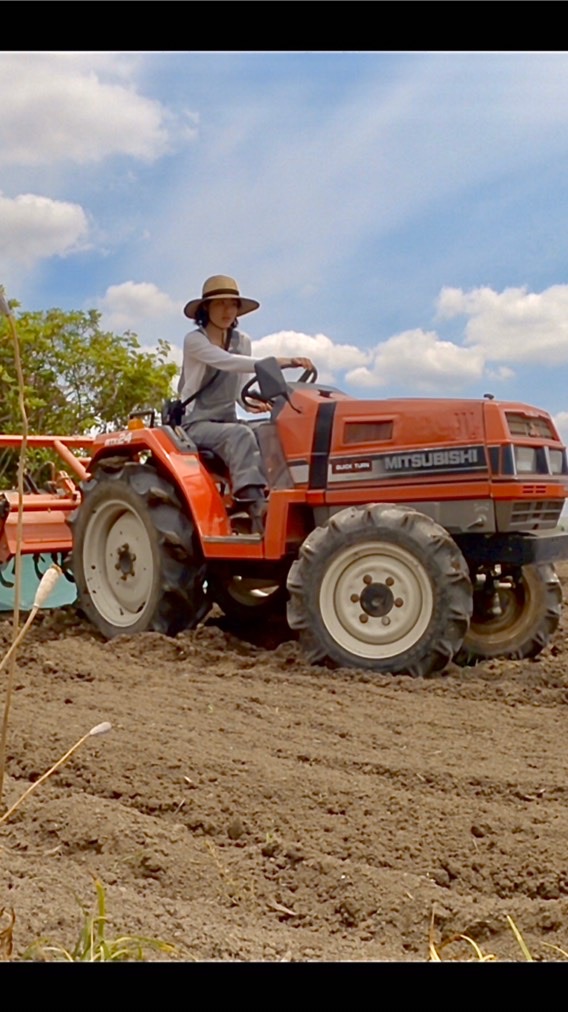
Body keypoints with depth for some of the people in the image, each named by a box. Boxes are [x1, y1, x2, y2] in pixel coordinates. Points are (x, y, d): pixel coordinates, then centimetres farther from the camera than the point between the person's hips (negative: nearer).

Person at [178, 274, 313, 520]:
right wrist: (277, 362, -38)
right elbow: (227, 362, -27)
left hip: (227, 423, 5)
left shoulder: (242, 341, 12)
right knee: (240, 435, -36)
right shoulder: (194, 340, -8)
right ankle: (253, 499, -47)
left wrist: (252, 403, -11)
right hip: (196, 424, -5)